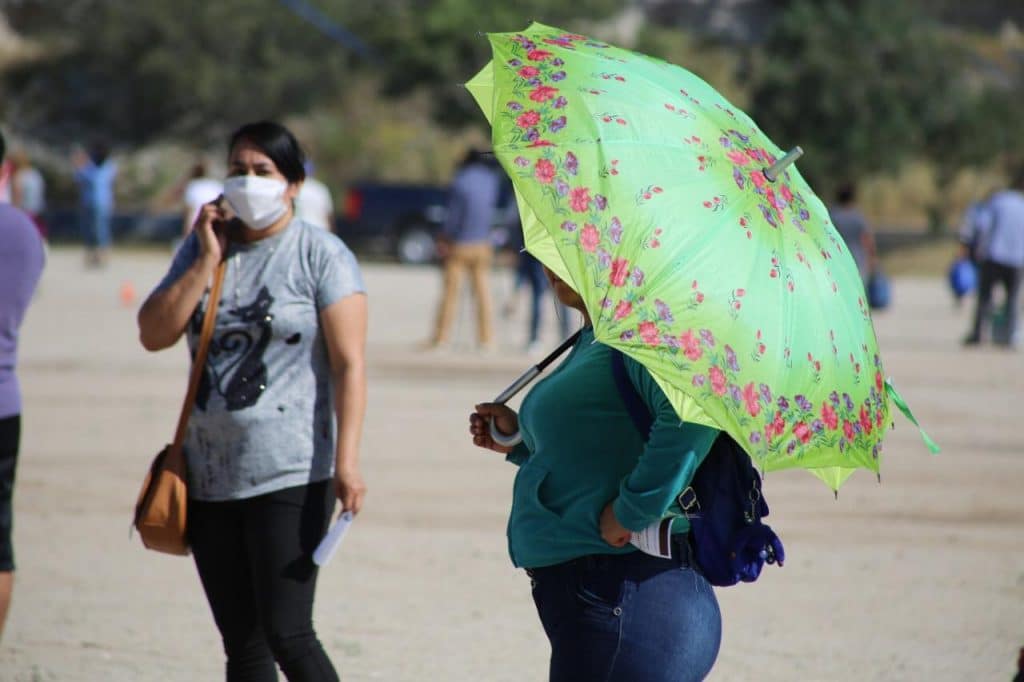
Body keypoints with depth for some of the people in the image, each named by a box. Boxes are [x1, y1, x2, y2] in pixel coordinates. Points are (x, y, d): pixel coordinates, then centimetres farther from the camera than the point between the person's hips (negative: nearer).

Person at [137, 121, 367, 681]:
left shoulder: (320, 254, -3)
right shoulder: (202, 246, 12)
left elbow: (349, 363, -9)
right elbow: (154, 334, 2)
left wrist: (346, 461, -18)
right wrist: (207, 262, -6)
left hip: (291, 475, -5)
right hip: (211, 476, 5)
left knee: (287, 635, -12)